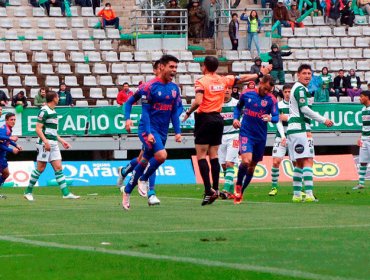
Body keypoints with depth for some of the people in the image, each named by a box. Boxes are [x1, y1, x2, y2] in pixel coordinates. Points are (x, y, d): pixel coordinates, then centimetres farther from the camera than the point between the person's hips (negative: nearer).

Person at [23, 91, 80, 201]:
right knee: (40, 168, -5)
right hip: (45, 143, -9)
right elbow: (38, 129, -15)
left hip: (53, 144, 9)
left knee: (58, 168, 2)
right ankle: (28, 192, 5)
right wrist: (45, 141, -25)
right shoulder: (44, 111, -10)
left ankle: (66, 193, -3)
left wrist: (61, 141, 25)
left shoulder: (53, 111, 17)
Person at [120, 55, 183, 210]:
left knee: (145, 162, 10)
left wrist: (178, 132, 2)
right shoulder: (150, 87, -10)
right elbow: (145, 111, -11)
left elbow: (175, 112, 12)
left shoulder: (174, 88, 8)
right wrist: (148, 133, -19)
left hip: (162, 132, 6)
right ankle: (143, 180, -3)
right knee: (161, 154, -26)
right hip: (148, 129, -6)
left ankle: (127, 191, 23)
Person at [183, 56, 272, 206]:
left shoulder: (201, 82, -9)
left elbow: (198, 101, -22)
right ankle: (215, 189, 7)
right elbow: (242, 78, 18)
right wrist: (260, 74, 30)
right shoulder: (223, 80, 8)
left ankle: (208, 190, -15)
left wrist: (188, 113, -7)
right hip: (218, 119, 6)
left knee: (201, 156, -5)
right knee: (214, 155, 11)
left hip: (204, 119, -6)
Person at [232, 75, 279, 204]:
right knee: (246, 161, -23)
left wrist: (270, 118, -32)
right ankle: (238, 185, 3)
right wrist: (236, 118, 0)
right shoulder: (246, 94, -1)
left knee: (252, 166, 10)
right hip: (246, 133, -2)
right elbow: (238, 107, 17)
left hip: (261, 136, 2)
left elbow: (276, 117, -9)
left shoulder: (271, 99, -3)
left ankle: (240, 192, 26)